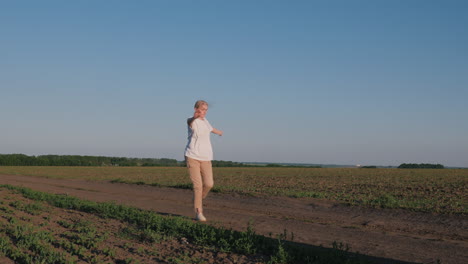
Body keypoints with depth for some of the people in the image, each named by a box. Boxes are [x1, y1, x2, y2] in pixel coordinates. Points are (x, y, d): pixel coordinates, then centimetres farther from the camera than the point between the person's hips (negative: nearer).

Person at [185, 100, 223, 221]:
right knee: (198, 185, -10)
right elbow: (190, 121, -35)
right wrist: (195, 116, -59)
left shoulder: (204, 120, 14)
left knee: (209, 183, -7)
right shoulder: (192, 121, -8)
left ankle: (198, 200, 20)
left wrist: (218, 132, 59)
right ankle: (198, 212, 0)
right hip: (193, 157, -6)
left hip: (205, 158, 6)